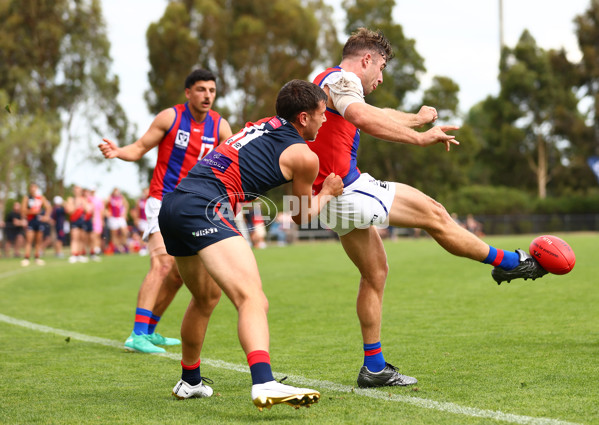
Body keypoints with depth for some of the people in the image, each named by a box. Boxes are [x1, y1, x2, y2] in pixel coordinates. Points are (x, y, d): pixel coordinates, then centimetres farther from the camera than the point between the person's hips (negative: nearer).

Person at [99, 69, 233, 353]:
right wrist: (118, 152, -21)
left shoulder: (220, 126, 3)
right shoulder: (170, 117, -6)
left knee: (178, 274, 12)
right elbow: (140, 148, -2)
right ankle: (137, 336, -26)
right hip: (163, 202, -6)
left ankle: (150, 331, 28)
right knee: (163, 264, -23)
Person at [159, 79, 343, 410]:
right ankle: (264, 383, -41)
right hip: (204, 208, -9)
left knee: (203, 297, 28)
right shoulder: (304, 156, 3)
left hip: (171, 205, 9)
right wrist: (328, 193, 36)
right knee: (253, 299, -20)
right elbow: (302, 216, 18)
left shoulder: (263, 125, 25)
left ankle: (189, 381, 42)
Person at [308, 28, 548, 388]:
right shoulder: (341, 78, -9)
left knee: (375, 271, 13)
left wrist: (417, 118, 52)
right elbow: (364, 118, -30)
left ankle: (374, 367, 14)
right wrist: (419, 138, -32)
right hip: (349, 190, -11)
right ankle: (507, 263, 14)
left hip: (329, 196, 11)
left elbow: (377, 115, 38)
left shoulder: (331, 82, 23)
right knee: (433, 214, -1)